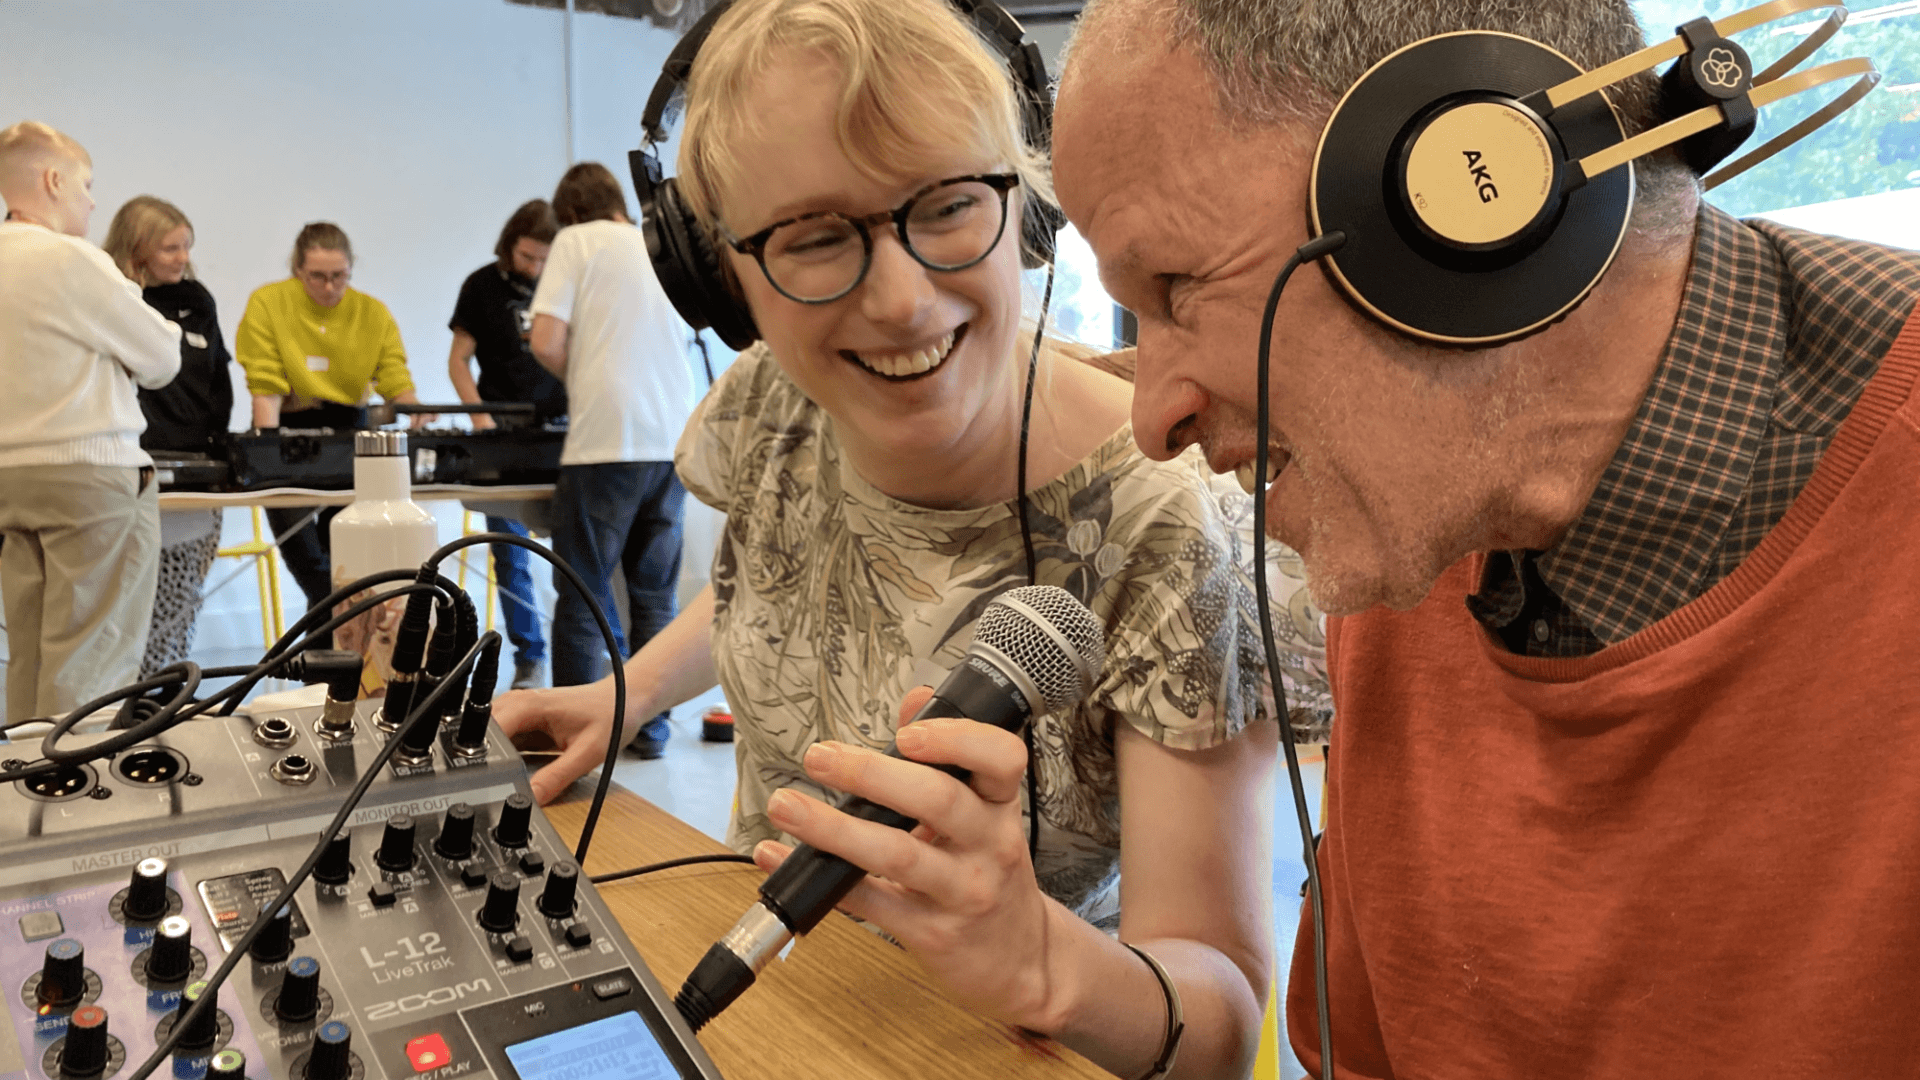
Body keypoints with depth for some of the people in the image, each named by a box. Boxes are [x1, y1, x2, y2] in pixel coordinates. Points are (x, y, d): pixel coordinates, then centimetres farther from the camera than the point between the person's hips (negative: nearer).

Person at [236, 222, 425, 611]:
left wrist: (416, 411, -28)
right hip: (289, 429, -1)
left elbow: (396, 380, -6)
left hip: (350, 431, 1)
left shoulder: (373, 313, 1)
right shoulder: (267, 303, -5)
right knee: (299, 546, -16)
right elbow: (265, 384, -10)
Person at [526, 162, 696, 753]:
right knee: (655, 593, 11)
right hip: (673, 439, 5)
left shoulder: (576, 241, 2)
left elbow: (546, 343, -8)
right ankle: (650, 725, 16)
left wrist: (579, 379, 11)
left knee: (583, 597, 3)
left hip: (605, 441, -5)